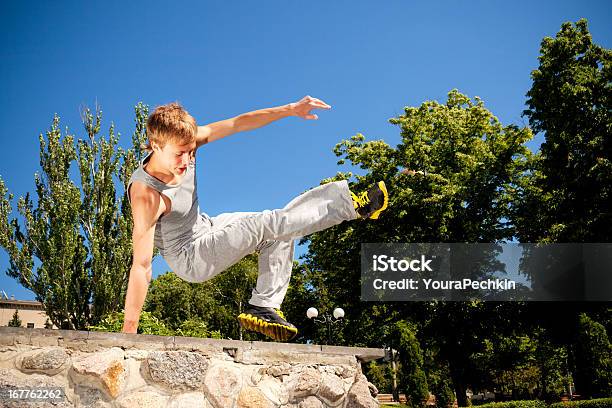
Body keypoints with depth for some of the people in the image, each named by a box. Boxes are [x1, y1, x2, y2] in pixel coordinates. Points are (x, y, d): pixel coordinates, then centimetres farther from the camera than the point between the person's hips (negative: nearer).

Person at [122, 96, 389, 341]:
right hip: (190, 260, -8)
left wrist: (290, 109, -13)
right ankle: (351, 202, -13)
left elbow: (237, 124, -10)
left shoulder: (182, 143, -15)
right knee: (266, 225, -22)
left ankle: (263, 307, -1)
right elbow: (141, 266, -35)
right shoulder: (146, 195, -33)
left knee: (280, 231, 5)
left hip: (208, 227, 8)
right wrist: (129, 330, -34)